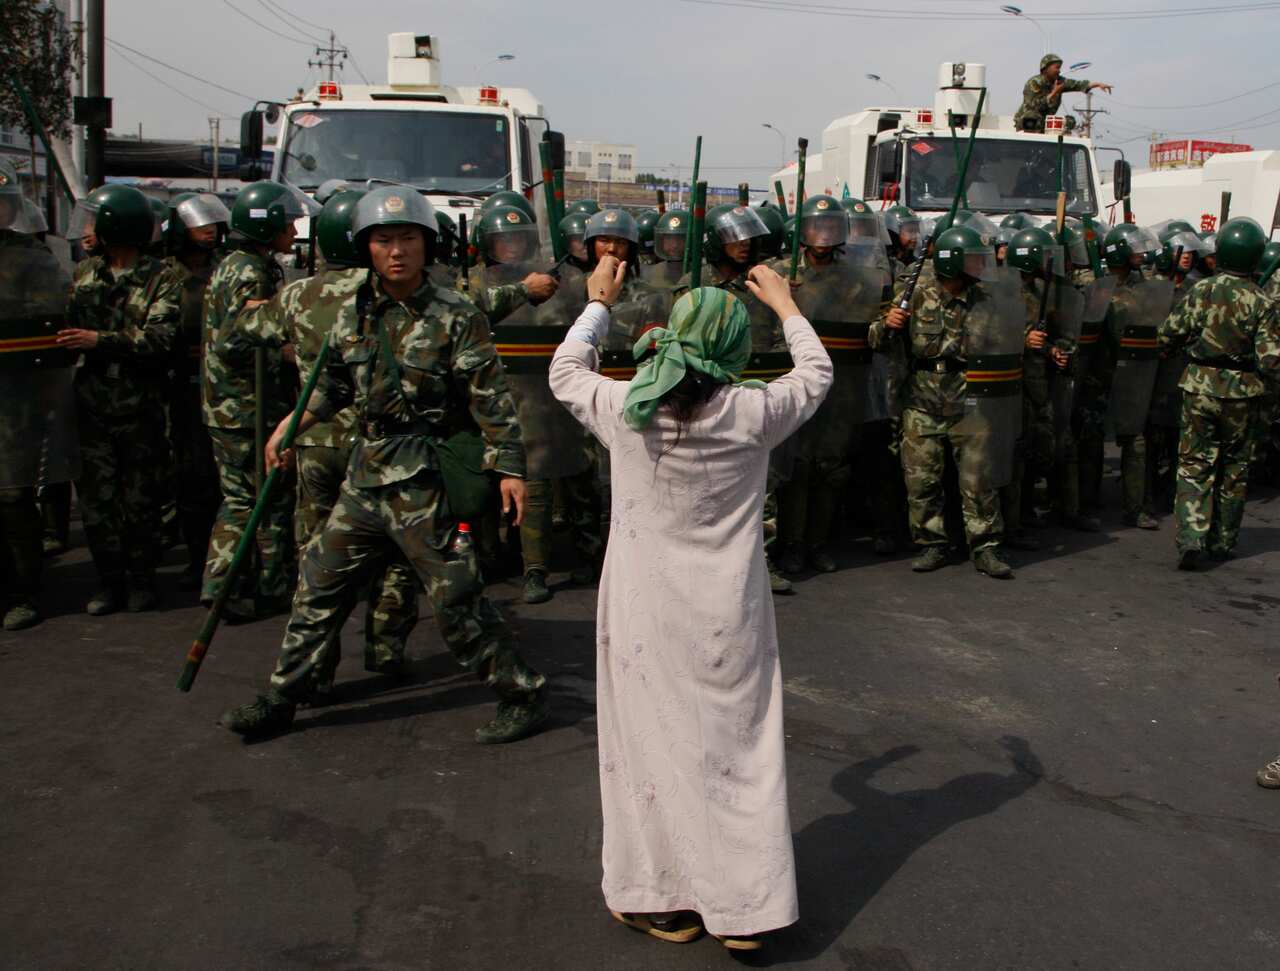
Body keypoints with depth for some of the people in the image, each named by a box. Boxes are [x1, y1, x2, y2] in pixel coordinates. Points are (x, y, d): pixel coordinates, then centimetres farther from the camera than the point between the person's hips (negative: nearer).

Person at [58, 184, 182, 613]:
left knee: (140, 499, 6)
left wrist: (101, 340, -20)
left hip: (140, 407, -4)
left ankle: (141, 578, 19)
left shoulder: (162, 280, -4)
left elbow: (160, 338, -16)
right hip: (93, 404, 4)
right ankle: (110, 580, 16)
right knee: (96, 498, 5)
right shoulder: (84, 273, 11)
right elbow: (66, 323, 18)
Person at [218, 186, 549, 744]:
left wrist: (510, 468, -13)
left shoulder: (455, 316, -10)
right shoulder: (354, 314, 7)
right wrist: (287, 430, 17)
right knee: (319, 582, 13)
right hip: (367, 473, 7)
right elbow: (333, 386, 20)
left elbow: (491, 400, -10)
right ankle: (281, 700, 27)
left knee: (456, 598, -5)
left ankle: (524, 697, 11)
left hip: (425, 482, -6)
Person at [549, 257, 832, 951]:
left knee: (652, 744, 11)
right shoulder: (752, 413, -10)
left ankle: (668, 902, 22)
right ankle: (743, 909, 17)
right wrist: (784, 305, 23)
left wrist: (598, 303, 25)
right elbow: (816, 373, 10)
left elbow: (565, 372, 13)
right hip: (727, 618, 0)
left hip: (643, 614, 0)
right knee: (738, 749, 10)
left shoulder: (623, 408, -9)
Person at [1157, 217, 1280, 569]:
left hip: (1199, 387, 0)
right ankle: (1222, 542, 24)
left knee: (1194, 464, 4)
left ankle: (1191, 538, -12)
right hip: (1241, 394, 0)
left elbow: (1169, 335, -1)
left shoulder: (1200, 291, -5)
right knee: (1234, 468, 15)